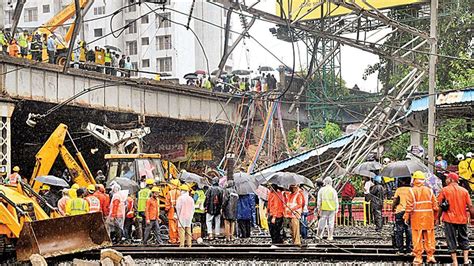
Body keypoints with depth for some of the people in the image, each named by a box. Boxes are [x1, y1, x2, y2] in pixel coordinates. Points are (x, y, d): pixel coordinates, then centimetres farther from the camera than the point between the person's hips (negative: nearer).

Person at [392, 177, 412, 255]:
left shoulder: (398, 190, -3)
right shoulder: (411, 190, 2)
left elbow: (395, 200, -6)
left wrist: (393, 207, 9)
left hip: (400, 211, -2)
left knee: (399, 231, 4)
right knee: (409, 231, 7)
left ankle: (400, 249, 4)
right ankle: (408, 249, 7)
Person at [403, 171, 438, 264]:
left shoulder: (412, 191, -6)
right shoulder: (429, 190, 4)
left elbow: (409, 205, -10)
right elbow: (435, 205, 5)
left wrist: (406, 216, -1)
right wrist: (435, 217, 14)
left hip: (417, 218, -3)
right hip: (428, 218, 3)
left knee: (417, 238, 2)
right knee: (429, 237, 10)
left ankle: (418, 258, 4)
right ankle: (430, 256, 13)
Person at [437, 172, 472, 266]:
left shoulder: (445, 190, -4)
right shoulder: (464, 191, 3)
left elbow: (438, 205, -6)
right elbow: (470, 205, 1)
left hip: (449, 219, -2)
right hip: (462, 219, 2)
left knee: (451, 240, 4)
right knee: (464, 239, 16)